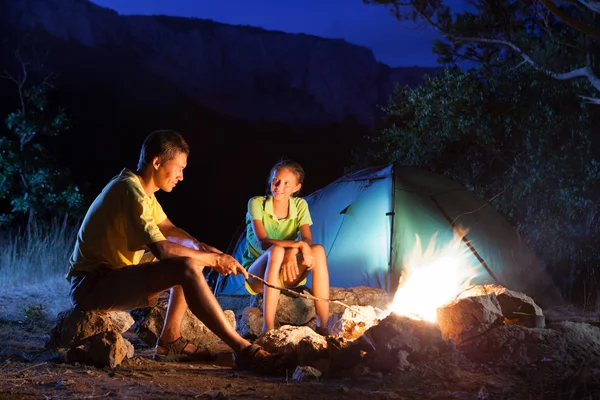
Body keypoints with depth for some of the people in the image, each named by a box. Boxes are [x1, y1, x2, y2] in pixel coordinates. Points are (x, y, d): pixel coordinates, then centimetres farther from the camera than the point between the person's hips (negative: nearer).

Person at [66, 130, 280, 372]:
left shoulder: (140, 188, 12)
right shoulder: (130, 189, -20)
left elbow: (169, 230, 20)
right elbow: (161, 249, -26)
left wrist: (204, 249, 0)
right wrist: (213, 259, -15)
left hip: (111, 276, 11)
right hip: (92, 286, -11)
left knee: (189, 261, 17)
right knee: (188, 269, -26)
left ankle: (170, 341, 9)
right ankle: (242, 349, -23)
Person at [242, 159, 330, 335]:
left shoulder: (300, 205, -1)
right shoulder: (257, 203, -12)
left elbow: (307, 240, -16)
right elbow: (263, 242, -26)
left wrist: (292, 251, -39)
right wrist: (298, 244, -40)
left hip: (287, 276, 3)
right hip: (257, 275, -3)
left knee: (318, 250, -26)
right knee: (277, 251, -37)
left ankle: (323, 326, -28)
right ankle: (268, 329, -41)